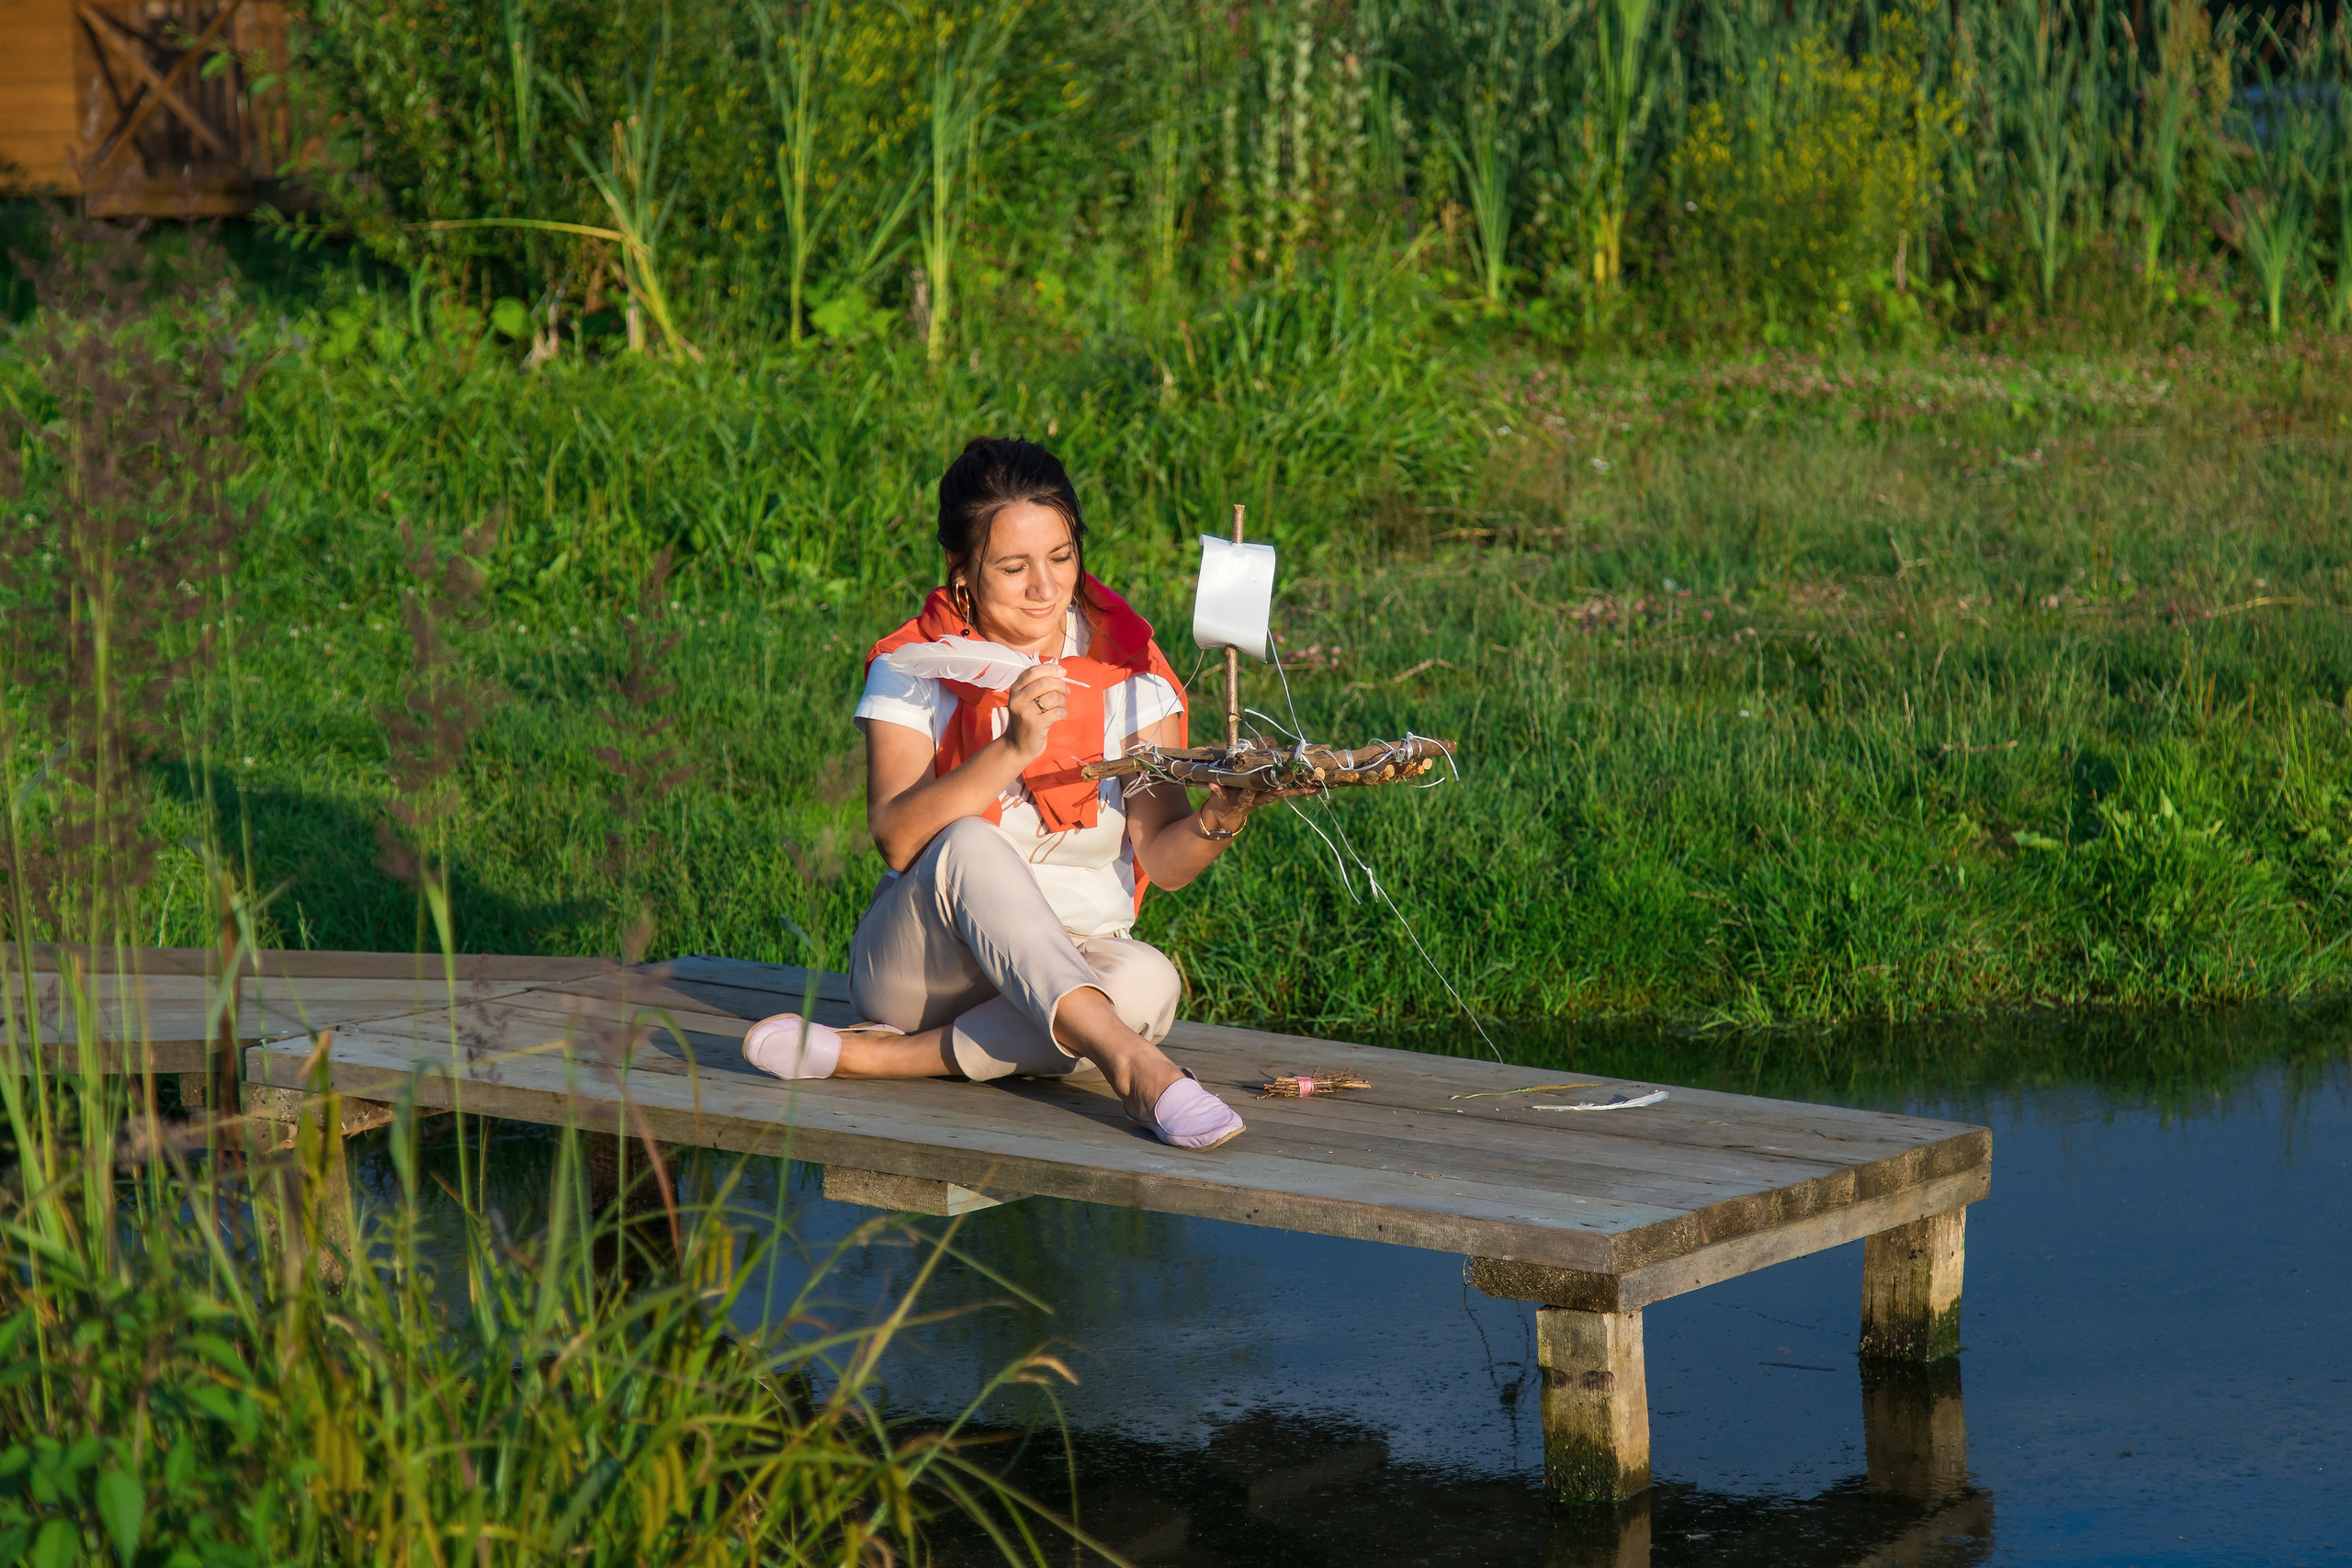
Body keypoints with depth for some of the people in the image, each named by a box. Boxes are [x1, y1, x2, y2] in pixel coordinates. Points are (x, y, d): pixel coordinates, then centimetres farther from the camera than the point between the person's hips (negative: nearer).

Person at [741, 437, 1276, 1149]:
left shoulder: (1126, 670, 0)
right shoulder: (912, 669, -3)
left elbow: (1165, 858, -7)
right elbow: (896, 839, -18)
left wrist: (1221, 817, -30)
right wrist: (1012, 750, -31)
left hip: (1076, 966, 2)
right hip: (918, 964, -1)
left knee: (1150, 982, -34)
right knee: (970, 845, -34)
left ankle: (876, 1055, -28)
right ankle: (1133, 1066, -46)